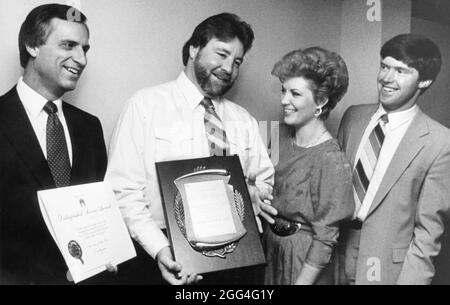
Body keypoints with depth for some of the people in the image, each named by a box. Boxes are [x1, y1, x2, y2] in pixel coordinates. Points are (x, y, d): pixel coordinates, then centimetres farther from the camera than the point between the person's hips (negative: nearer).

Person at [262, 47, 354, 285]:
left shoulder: (331, 160, -22)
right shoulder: (282, 135, -4)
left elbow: (325, 238, -18)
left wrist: (302, 282, -16)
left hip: (303, 257, -6)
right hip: (269, 246, 7)